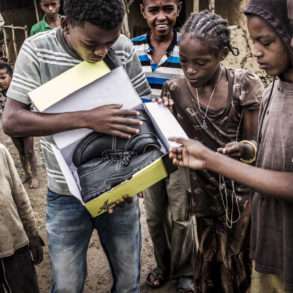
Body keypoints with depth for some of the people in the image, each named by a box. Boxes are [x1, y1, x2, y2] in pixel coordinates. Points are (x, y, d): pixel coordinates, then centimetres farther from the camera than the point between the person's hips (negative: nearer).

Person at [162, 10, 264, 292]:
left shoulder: (245, 85, -12)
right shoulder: (175, 91, -5)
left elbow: (257, 144, -10)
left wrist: (243, 149, -30)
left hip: (243, 191, -1)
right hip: (205, 192, 2)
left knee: (236, 264, 7)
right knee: (208, 264, 11)